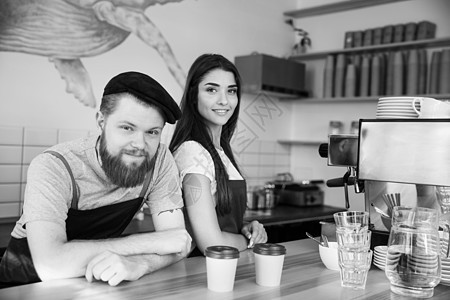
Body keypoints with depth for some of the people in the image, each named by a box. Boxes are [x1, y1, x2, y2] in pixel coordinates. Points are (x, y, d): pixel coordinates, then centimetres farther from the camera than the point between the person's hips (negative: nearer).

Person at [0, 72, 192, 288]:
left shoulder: (160, 160, -14)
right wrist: (152, 242, -31)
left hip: (98, 284, 3)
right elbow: (50, 265, -36)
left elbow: (178, 243, -13)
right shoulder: (53, 168, -25)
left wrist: (138, 264, -35)